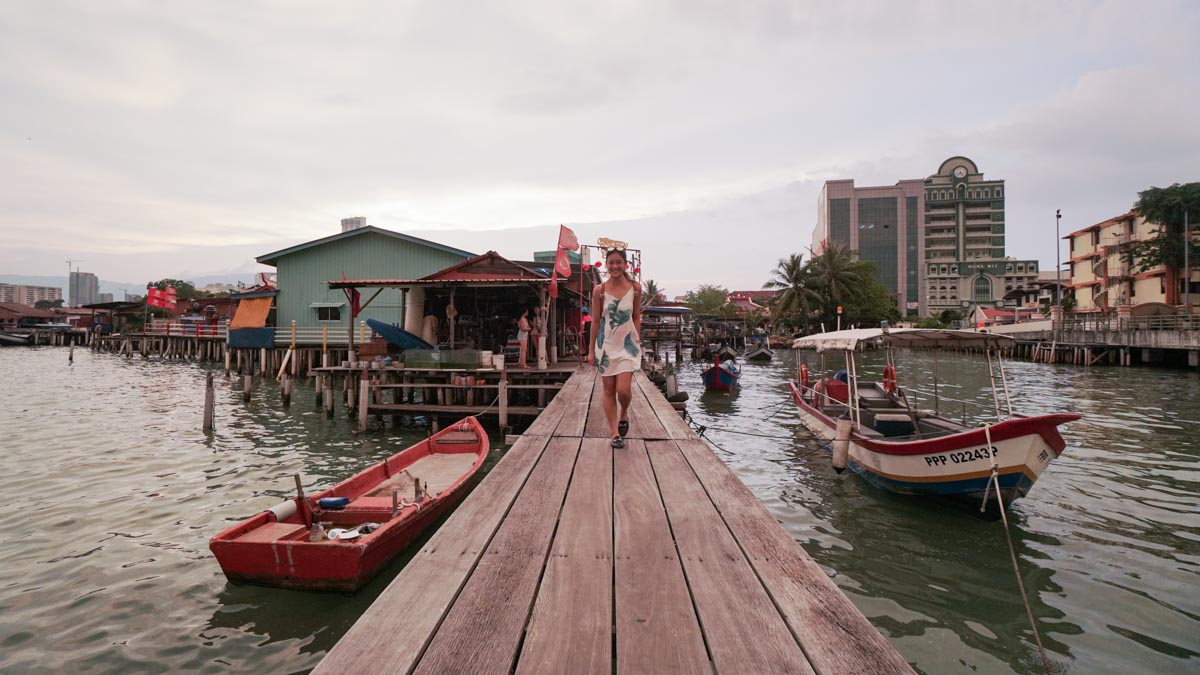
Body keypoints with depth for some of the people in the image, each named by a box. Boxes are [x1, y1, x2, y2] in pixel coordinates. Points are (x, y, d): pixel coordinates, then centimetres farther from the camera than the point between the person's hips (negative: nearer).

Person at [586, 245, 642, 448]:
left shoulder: (635, 288, -1)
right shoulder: (599, 290, -3)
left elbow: (637, 318, 7)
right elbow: (595, 321, 2)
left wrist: (638, 343, 5)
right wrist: (591, 350, 2)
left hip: (628, 344, 0)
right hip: (606, 344, 1)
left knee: (624, 389, -11)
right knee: (609, 391, 5)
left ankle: (624, 414, 23)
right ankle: (615, 433, 16)